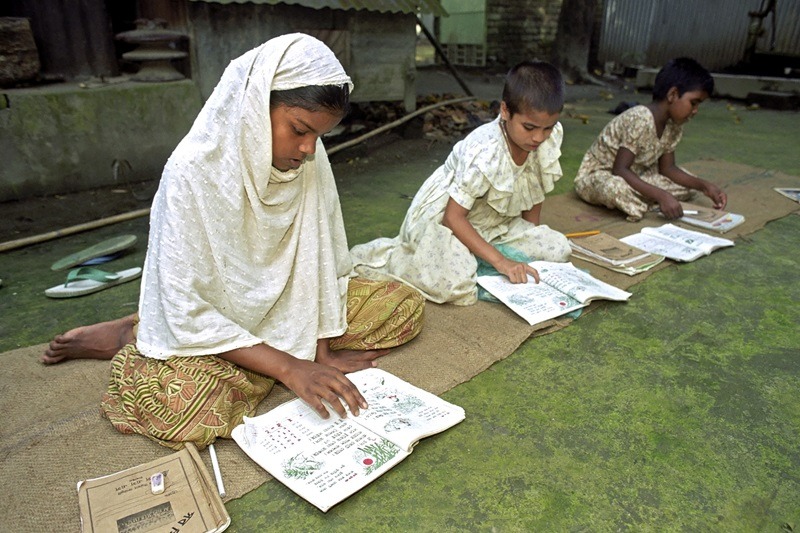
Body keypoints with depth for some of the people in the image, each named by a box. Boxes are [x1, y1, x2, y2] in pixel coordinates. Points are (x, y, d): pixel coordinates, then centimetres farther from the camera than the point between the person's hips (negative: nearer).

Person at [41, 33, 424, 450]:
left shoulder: (309, 157, -12)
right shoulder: (192, 172, -26)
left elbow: (323, 256, -5)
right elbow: (188, 311, -25)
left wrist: (322, 348, -10)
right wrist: (288, 367, -30)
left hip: (289, 302, 6)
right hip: (207, 322, -6)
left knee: (406, 305, -4)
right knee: (179, 411, -36)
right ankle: (129, 338, 0)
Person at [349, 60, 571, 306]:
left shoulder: (550, 137, -10)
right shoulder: (484, 152, -30)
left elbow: (535, 192, 6)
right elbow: (453, 216, -28)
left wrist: (532, 238, 3)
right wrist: (500, 261, -31)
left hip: (494, 223, 8)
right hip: (441, 219, -7)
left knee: (559, 249, -3)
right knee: (457, 285, -32)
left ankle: (473, 256, 3)